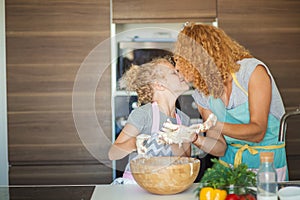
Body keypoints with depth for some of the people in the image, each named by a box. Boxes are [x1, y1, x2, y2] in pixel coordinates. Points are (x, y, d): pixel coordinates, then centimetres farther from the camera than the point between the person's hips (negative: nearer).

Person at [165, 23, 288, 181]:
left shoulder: (252, 70, -13)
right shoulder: (202, 95, 2)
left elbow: (257, 132, -19)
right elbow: (220, 148, -1)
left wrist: (215, 126, -33)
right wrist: (195, 138, -21)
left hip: (268, 163, -4)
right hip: (230, 161, 4)